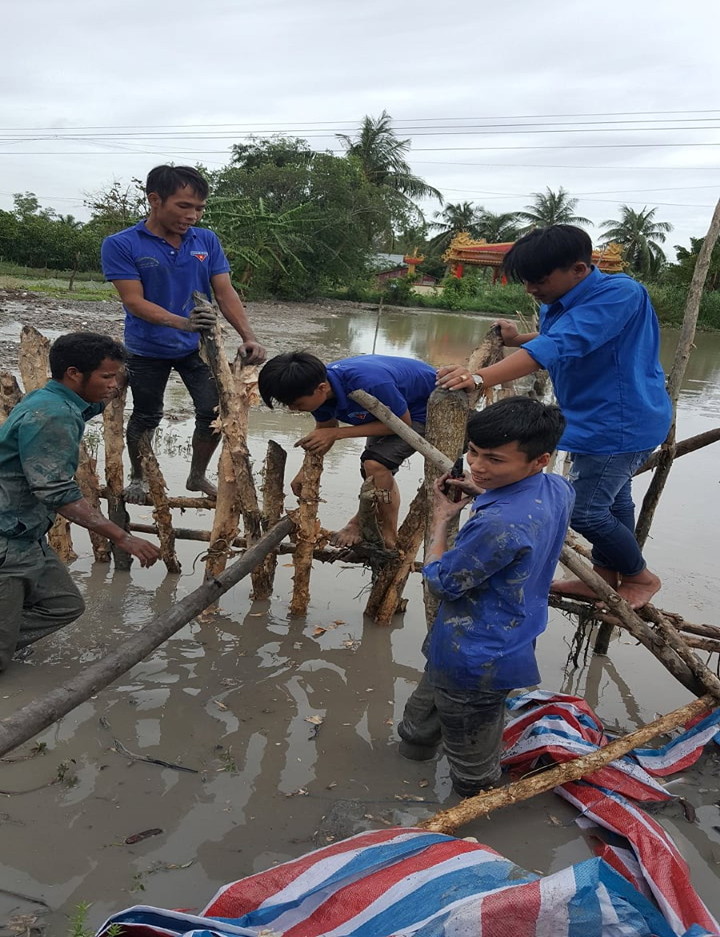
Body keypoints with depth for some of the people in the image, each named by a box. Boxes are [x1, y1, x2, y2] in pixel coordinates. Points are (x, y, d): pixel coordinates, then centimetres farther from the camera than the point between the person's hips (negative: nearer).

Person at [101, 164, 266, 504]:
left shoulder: (207, 241, -4)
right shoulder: (121, 245, -15)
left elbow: (225, 293, -7)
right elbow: (134, 301, -21)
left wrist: (248, 336, -23)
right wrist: (182, 323, -37)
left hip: (196, 346, 3)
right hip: (147, 349, -2)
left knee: (214, 411, -1)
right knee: (146, 417, 13)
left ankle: (198, 476, 23)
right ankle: (138, 478, 37)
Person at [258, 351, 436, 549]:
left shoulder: (369, 384, -42)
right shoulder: (320, 385, -18)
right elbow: (326, 427, 3)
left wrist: (337, 434, -29)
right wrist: (306, 471, -9)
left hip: (427, 408, -8)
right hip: (391, 407, 8)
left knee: (375, 464, -22)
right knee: (376, 472, 17)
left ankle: (389, 538, -3)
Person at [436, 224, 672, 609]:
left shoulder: (619, 294, -27)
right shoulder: (560, 303, 1)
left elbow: (558, 347, -41)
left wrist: (480, 377, -49)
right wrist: (519, 339, 5)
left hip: (621, 422, -9)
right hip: (601, 419, 9)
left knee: (585, 511, -4)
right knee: (611, 500, 21)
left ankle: (640, 576, 20)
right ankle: (605, 576, 38)